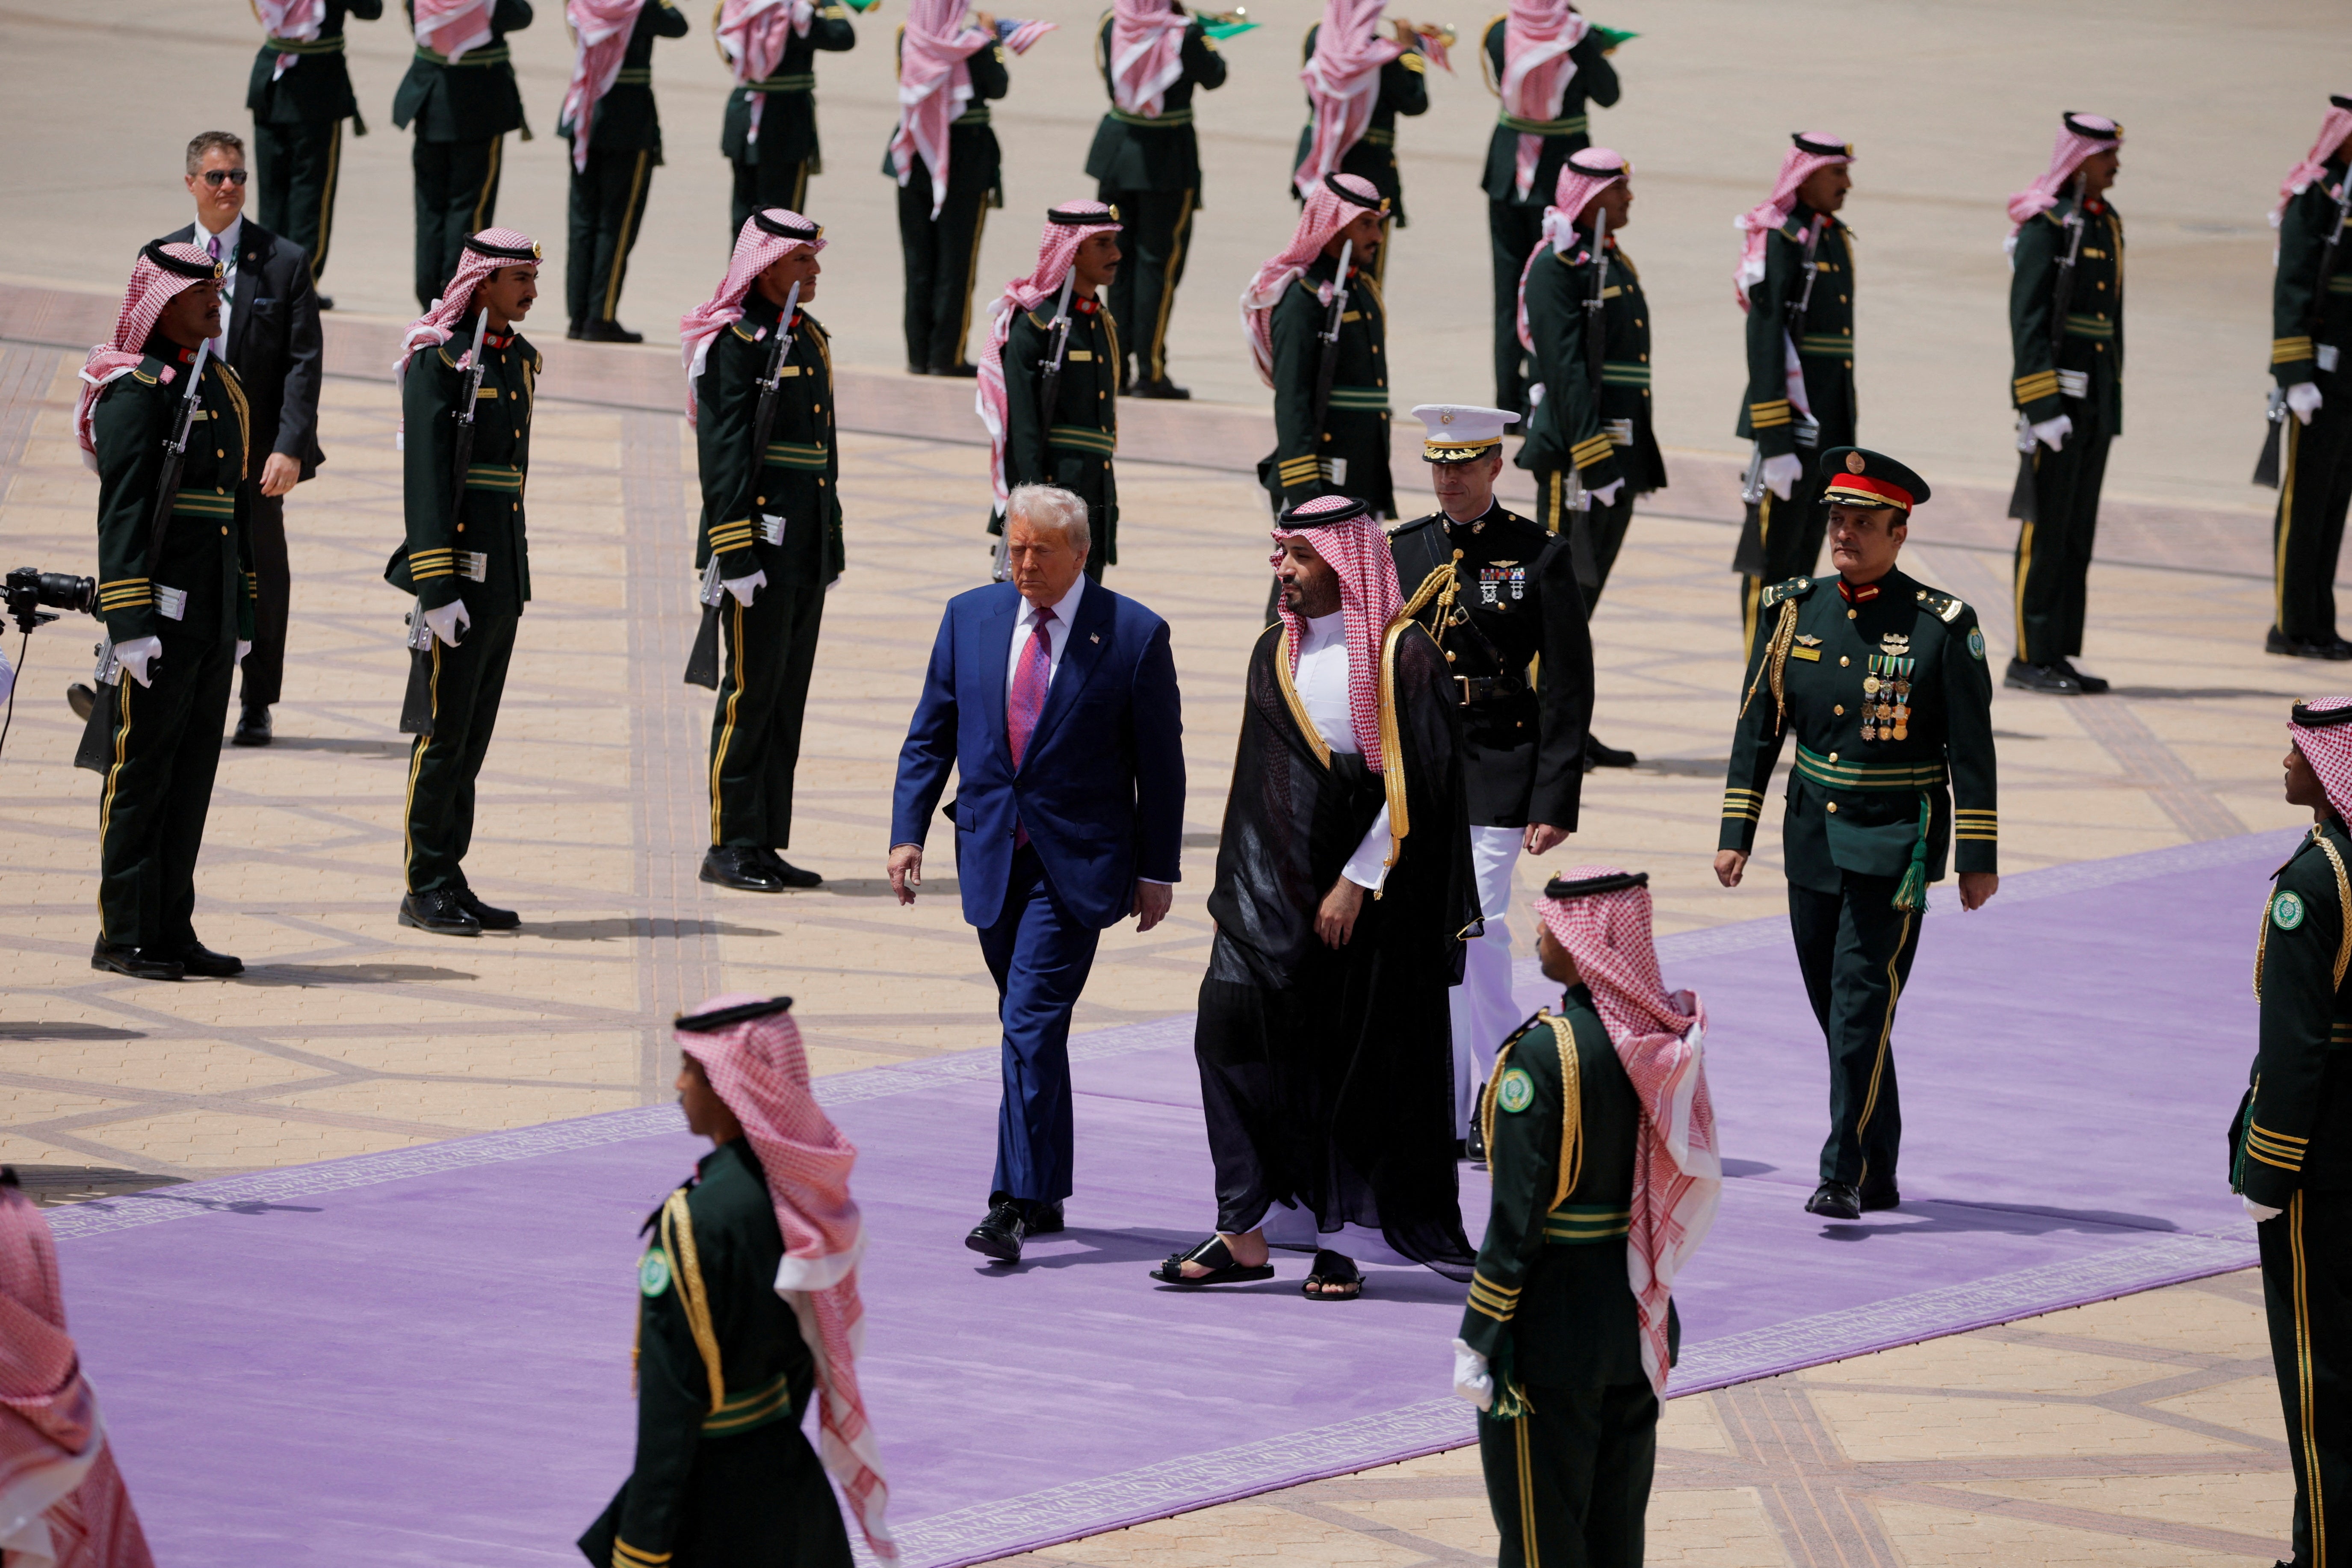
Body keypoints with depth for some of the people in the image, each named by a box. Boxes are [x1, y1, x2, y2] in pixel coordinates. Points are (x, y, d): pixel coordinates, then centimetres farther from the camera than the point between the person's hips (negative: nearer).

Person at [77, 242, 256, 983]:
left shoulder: (220, 388, 15)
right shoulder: (134, 390, -10)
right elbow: (121, 512, -15)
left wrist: (243, 615, 19)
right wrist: (130, 624, -20)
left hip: (214, 618, 8)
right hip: (160, 614, -8)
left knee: (192, 777, 10)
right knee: (140, 776, -2)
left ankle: (172, 929, 15)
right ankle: (123, 936, 2)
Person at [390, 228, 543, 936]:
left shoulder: (521, 359, 13)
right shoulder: (438, 358, -11)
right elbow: (425, 474, -16)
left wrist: (517, 572, 18)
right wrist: (437, 588, -20)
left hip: (505, 578, 8)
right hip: (459, 576, -8)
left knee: (473, 737, 10)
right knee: (444, 733, -4)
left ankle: (450, 882, 15)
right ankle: (424, 890, 2)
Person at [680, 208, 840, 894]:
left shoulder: (811, 339, 15)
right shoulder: (736, 341, -11)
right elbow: (722, 452, -16)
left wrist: (833, 544, 19)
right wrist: (737, 554, -20)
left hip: (807, 550, 8)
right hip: (760, 546, -8)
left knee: (788, 696, 9)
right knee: (752, 690, -6)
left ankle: (765, 844, 14)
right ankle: (731, 845, 0)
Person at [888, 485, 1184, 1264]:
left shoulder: (1134, 635, -6)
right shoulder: (970, 618, 6)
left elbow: (1161, 762, -1)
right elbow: (930, 734, 10)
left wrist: (1157, 871, 0)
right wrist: (908, 833, 0)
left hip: (1076, 863, -5)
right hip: (991, 851, 5)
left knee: (1033, 1023, -15)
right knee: (1031, 1027, 13)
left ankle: (1014, 1204, -17)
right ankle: (1046, 1193, 22)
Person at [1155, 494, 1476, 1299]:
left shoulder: (1402, 657, -8)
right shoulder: (1275, 653, 11)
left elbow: (1411, 786, -12)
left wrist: (1355, 884, -15)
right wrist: (1238, 889, 13)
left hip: (1372, 894, -5)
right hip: (1275, 885, 5)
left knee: (1360, 1071, 0)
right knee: (1231, 1025, -10)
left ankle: (1342, 1242, 11)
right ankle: (1244, 1237, -9)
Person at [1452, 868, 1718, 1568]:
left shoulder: (1545, 1054, -21)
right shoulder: (1668, 1040, -1)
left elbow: (1517, 1219, -20)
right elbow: (1689, 1182, 7)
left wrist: (1478, 1341, -13)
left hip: (1551, 1333, -7)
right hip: (1638, 1323, 7)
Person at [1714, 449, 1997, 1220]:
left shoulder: (1941, 627, -8)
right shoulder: (1795, 611, 4)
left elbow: (1972, 751, -5)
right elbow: (1758, 727, 9)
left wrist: (1978, 859, -5)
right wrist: (1736, 833, 6)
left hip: (1895, 847, -5)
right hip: (1813, 841, 5)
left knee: (1862, 1007, -12)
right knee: (1838, 1012, 11)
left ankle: (1845, 1176, -12)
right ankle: (1880, 1173, 22)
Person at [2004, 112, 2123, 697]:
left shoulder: (2108, 223, 14)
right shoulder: (2045, 225, -12)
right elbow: (2027, 321, -17)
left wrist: (2115, 401, 18)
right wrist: (2044, 408, -21)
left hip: (2096, 401, 8)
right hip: (2056, 395, -8)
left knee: (2078, 531, 10)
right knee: (2047, 529, -6)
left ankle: (2058, 654, 14)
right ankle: (2029, 659, -3)